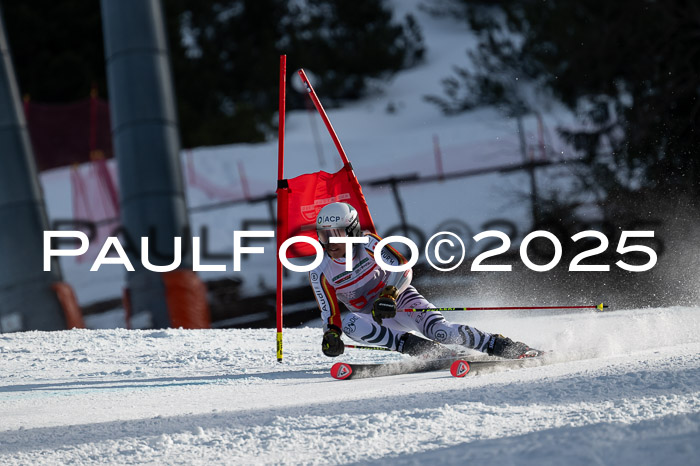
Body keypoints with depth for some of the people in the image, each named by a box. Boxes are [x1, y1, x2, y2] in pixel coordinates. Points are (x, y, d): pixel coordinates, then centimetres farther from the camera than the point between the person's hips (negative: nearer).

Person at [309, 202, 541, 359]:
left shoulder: (368, 244, -19)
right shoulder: (320, 273, -13)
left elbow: (403, 269, -26)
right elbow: (329, 313, -10)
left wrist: (389, 295, -44)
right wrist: (331, 334, -32)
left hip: (400, 299, -3)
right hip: (372, 318, 3)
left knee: (439, 330, -27)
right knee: (348, 324, -31)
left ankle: (500, 345, -11)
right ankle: (427, 350, -27)